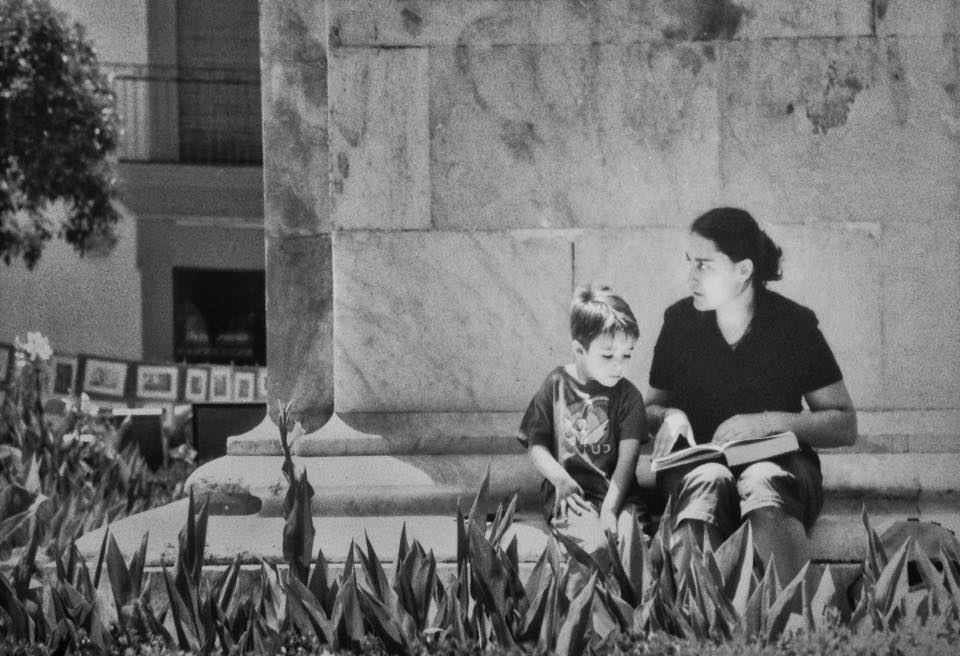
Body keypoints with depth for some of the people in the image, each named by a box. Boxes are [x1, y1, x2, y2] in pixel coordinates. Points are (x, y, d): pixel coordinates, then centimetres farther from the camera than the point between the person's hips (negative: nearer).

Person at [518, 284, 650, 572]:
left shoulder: (628, 396, 6)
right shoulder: (555, 388, 6)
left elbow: (627, 458, -2)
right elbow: (536, 445, 6)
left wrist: (610, 508, -16)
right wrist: (561, 479, -14)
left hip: (617, 492, 1)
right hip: (569, 494, -1)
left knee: (627, 536, -30)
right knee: (596, 543, -31)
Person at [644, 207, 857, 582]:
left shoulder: (794, 324, 2)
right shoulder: (680, 321, 9)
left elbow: (845, 426, 3)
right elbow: (650, 409, 22)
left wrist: (769, 422, -12)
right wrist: (669, 417, -3)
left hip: (780, 465, -1)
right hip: (696, 463, 1)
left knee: (763, 481, -40)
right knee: (708, 480, -38)